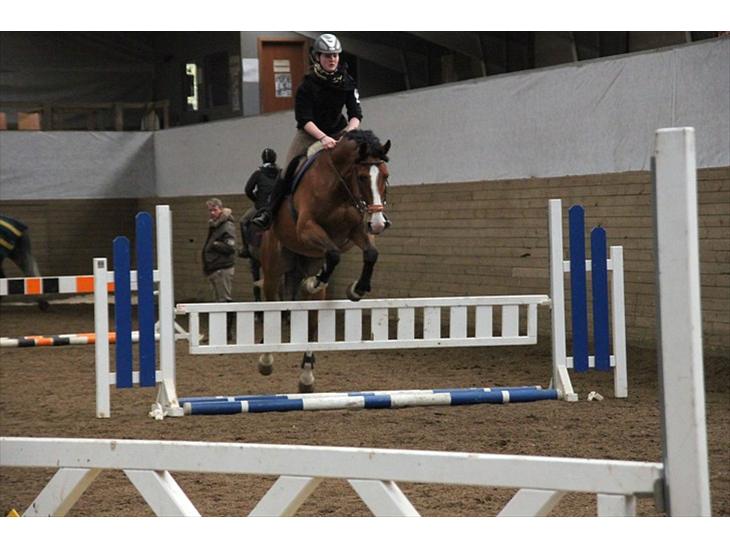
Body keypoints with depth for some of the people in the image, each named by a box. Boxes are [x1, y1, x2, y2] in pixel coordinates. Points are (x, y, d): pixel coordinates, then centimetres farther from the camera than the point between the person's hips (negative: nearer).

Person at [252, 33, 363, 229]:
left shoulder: (347, 82, -10)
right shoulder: (307, 85, -19)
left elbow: (356, 115, -12)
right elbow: (304, 119, -23)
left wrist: (348, 134, -33)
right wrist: (322, 138, -39)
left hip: (338, 130, 3)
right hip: (309, 132, -3)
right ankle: (268, 212, -10)